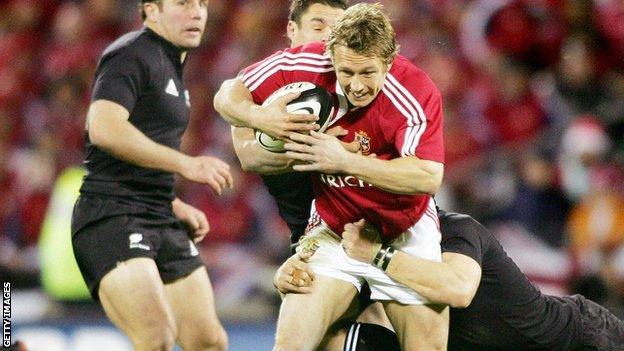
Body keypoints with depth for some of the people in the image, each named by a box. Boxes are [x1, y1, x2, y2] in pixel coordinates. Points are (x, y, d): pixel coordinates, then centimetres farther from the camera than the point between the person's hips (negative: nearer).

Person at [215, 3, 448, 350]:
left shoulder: (417, 93, -23)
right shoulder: (305, 64, -16)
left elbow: (428, 177, -34)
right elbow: (228, 95, -3)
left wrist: (346, 161, -38)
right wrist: (259, 117, -27)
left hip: (405, 237, -1)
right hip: (332, 233, 1)